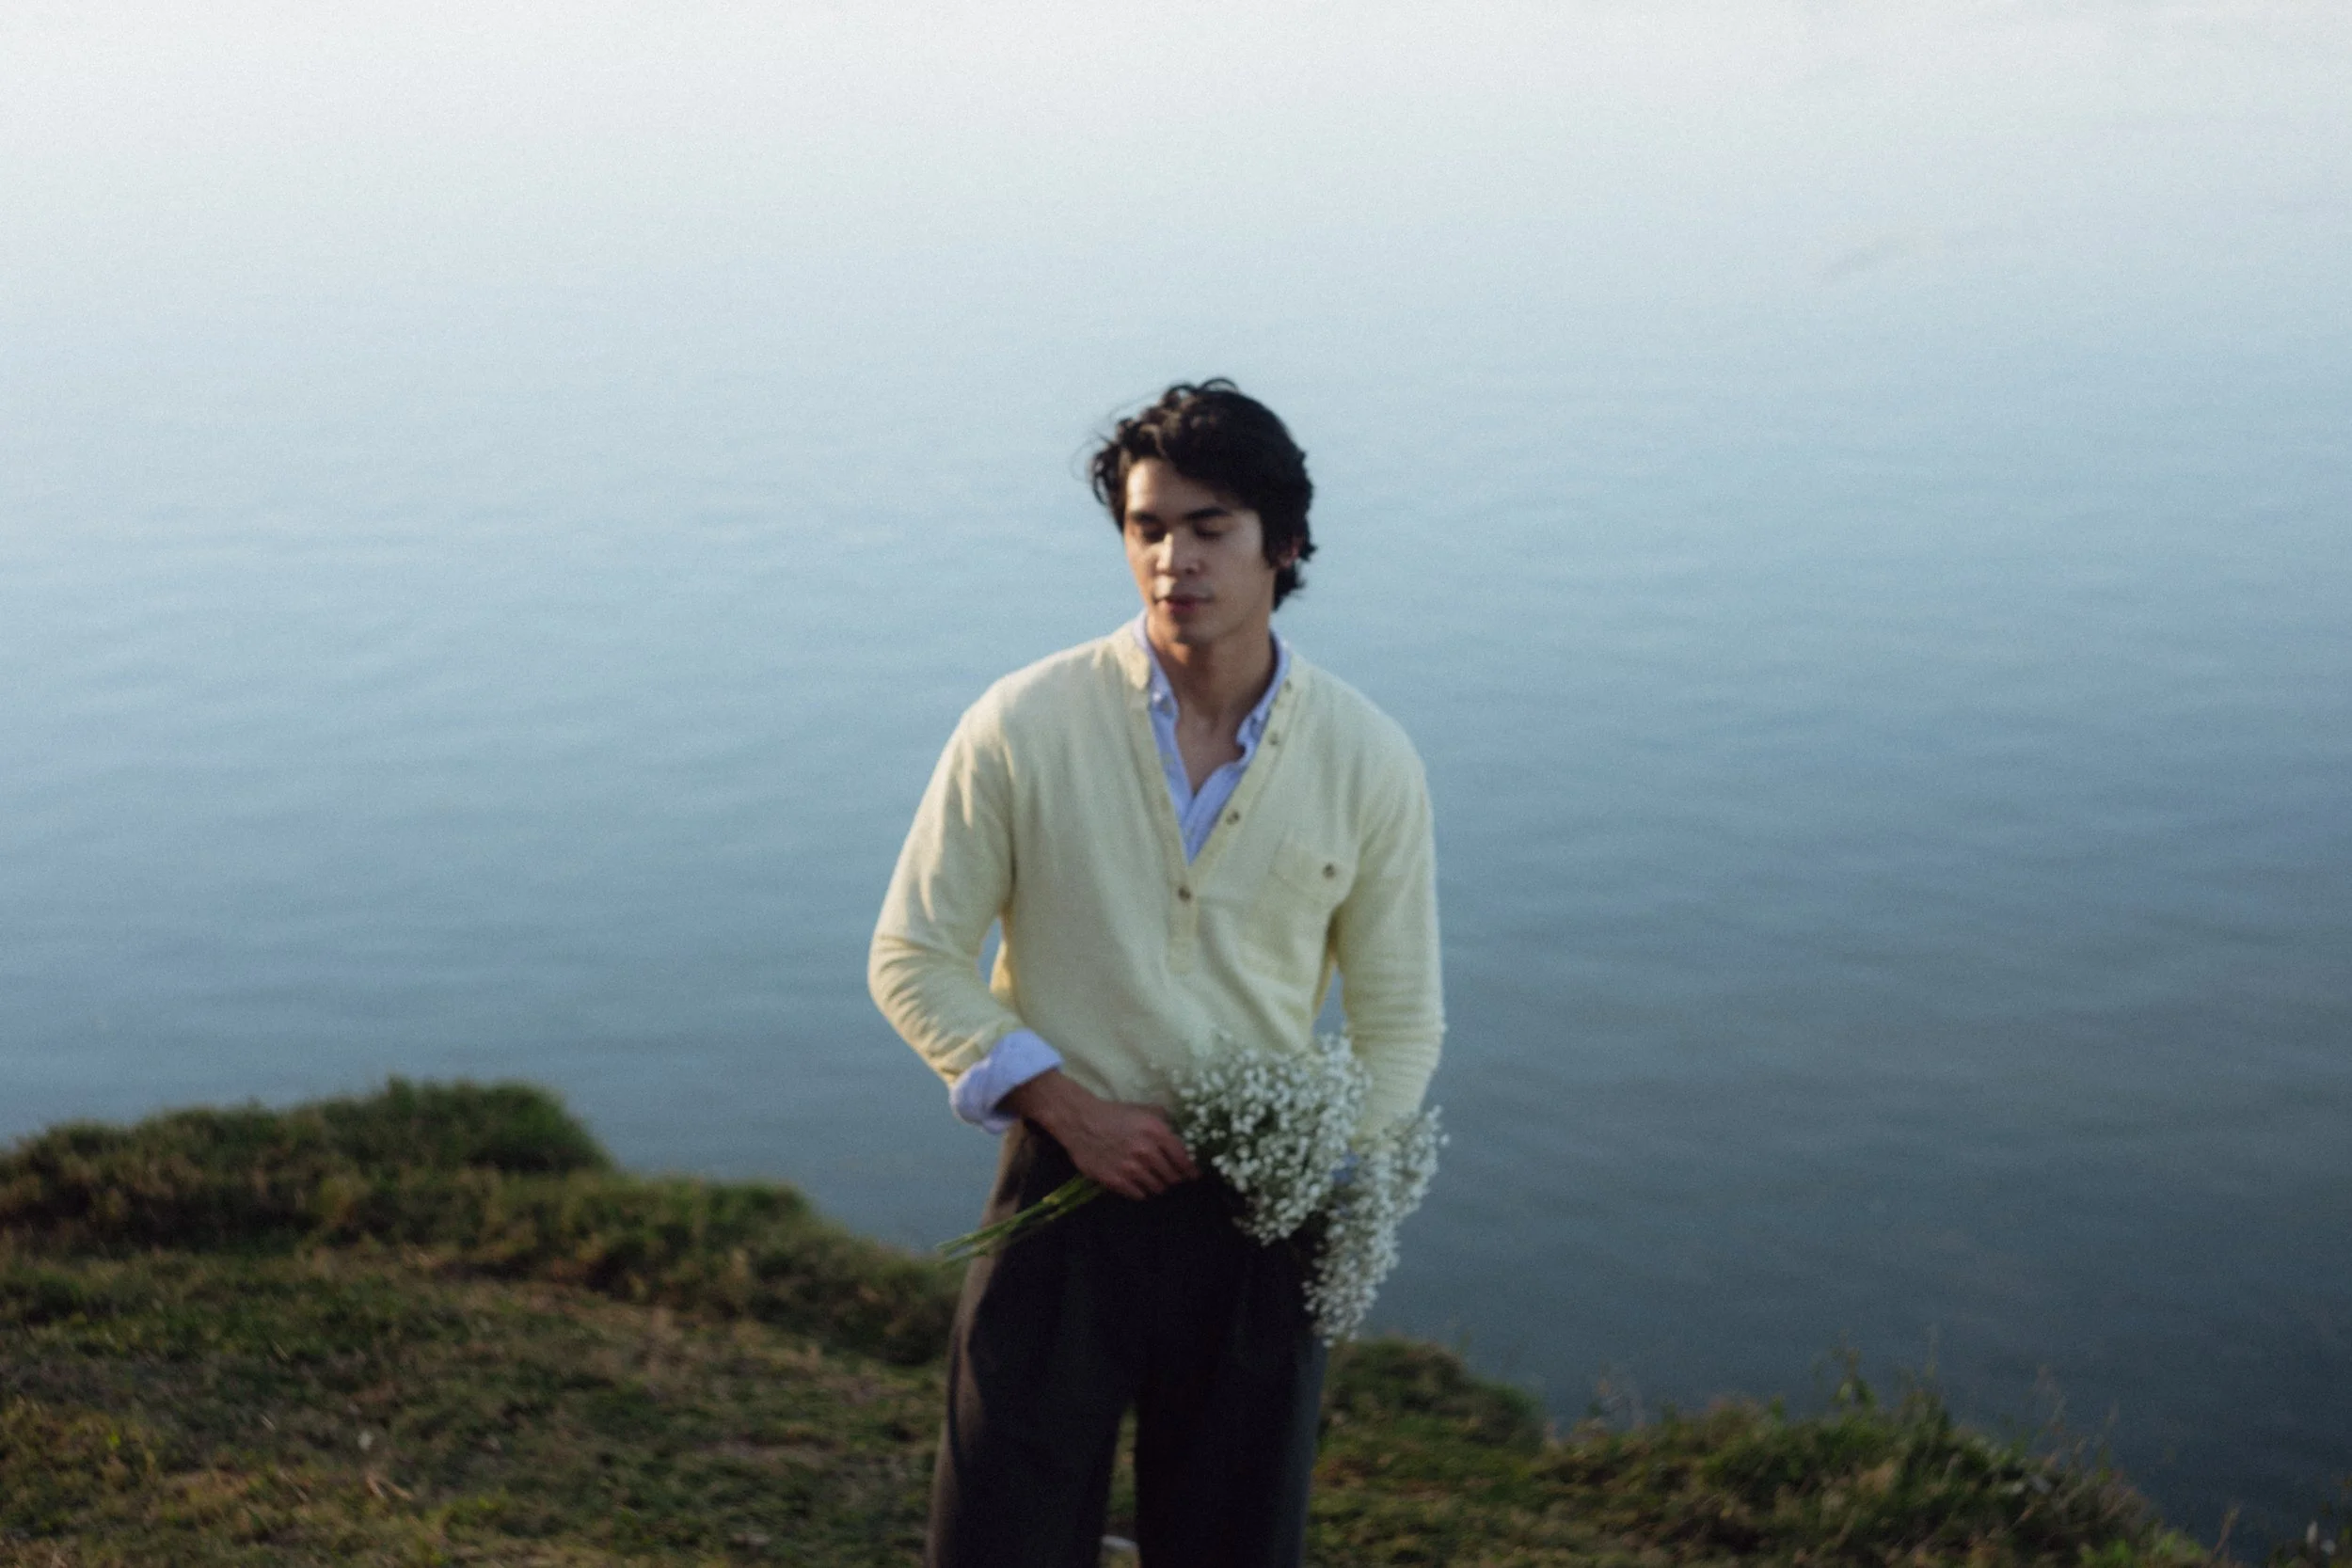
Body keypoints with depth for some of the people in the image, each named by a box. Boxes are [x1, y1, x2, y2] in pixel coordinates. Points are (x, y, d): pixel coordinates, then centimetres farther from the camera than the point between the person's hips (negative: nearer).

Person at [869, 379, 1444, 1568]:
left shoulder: (1368, 762, -2)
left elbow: (1400, 1017, 7)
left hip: (1255, 1214, 2)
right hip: (1064, 1198, -1)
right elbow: (911, 960, -2)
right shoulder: (1022, 728, -7)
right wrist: (1070, 1109, -12)